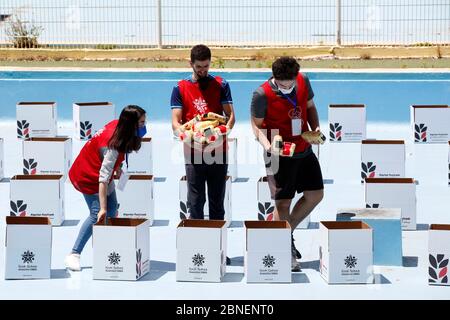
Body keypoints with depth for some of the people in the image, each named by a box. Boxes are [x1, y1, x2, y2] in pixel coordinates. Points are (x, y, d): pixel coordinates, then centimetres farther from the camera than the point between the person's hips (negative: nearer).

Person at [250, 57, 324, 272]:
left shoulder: (303, 81, -2)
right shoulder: (262, 94, -18)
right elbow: (256, 124, -9)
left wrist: (316, 128, -3)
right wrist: (267, 146, -26)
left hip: (304, 151, 6)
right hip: (280, 155, -6)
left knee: (316, 195, 13)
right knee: (283, 203, -2)